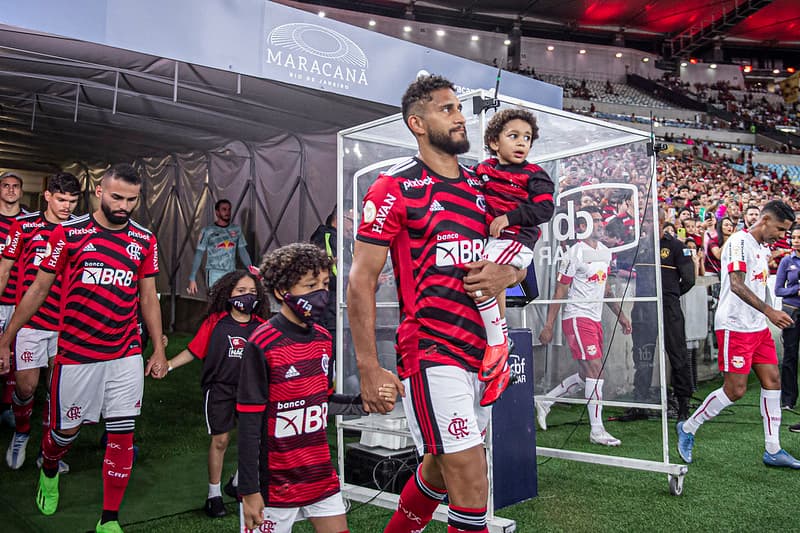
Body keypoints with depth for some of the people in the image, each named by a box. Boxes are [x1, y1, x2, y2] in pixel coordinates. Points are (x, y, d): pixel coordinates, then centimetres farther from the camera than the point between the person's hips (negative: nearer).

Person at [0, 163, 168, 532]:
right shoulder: (69, 232, -4)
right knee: (66, 429, 13)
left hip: (127, 356, 2)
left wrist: (159, 349, 8)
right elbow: (38, 289, 2)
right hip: (75, 354, -2)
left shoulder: (145, 240, 3)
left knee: (122, 435, 3)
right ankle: (49, 472, 48)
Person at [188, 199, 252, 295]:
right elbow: (198, 254, 1)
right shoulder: (207, 231, 0)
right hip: (214, 274, -3)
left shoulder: (236, 230, 9)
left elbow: (243, 252, 14)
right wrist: (192, 279, -5)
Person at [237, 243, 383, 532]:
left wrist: (366, 402, -4)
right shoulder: (262, 345, -18)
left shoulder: (323, 338, 2)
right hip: (276, 484, -6)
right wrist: (249, 491, -12)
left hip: (321, 475, 6)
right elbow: (249, 424, -15)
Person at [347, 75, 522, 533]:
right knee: (471, 479, -9)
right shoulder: (396, 187, -7)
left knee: (441, 468, 19)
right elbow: (362, 280, -10)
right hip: (431, 353, -7)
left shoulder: (480, 186, 14)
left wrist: (508, 273, -4)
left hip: (482, 352, 7)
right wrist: (369, 370, -15)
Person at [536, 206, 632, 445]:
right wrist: (548, 325, -13)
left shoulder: (605, 251, 13)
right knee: (596, 370, -11)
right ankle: (597, 431, -2)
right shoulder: (575, 253, -11)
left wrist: (620, 314, 19)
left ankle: (545, 401, 27)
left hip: (595, 318, 9)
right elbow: (560, 291, -11)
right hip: (577, 317, -9)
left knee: (586, 376, 11)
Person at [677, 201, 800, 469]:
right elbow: (736, 285, -25)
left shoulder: (764, 247, 15)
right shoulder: (739, 241, -14)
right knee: (735, 390, -6)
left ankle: (773, 451, 13)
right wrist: (769, 311, -31)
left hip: (758, 327, 9)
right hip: (734, 326, -9)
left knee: (772, 381, 5)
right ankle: (688, 428, 11)